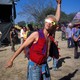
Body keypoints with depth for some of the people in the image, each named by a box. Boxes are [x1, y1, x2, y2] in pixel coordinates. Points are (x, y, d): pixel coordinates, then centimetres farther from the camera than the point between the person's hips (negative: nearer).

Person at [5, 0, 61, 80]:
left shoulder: (49, 35, -1)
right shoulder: (36, 34, -17)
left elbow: (57, 19, 3)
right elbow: (22, 47, -11)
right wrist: (11, 60, -10)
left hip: (44, 65, 6)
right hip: (34, 66, -6)